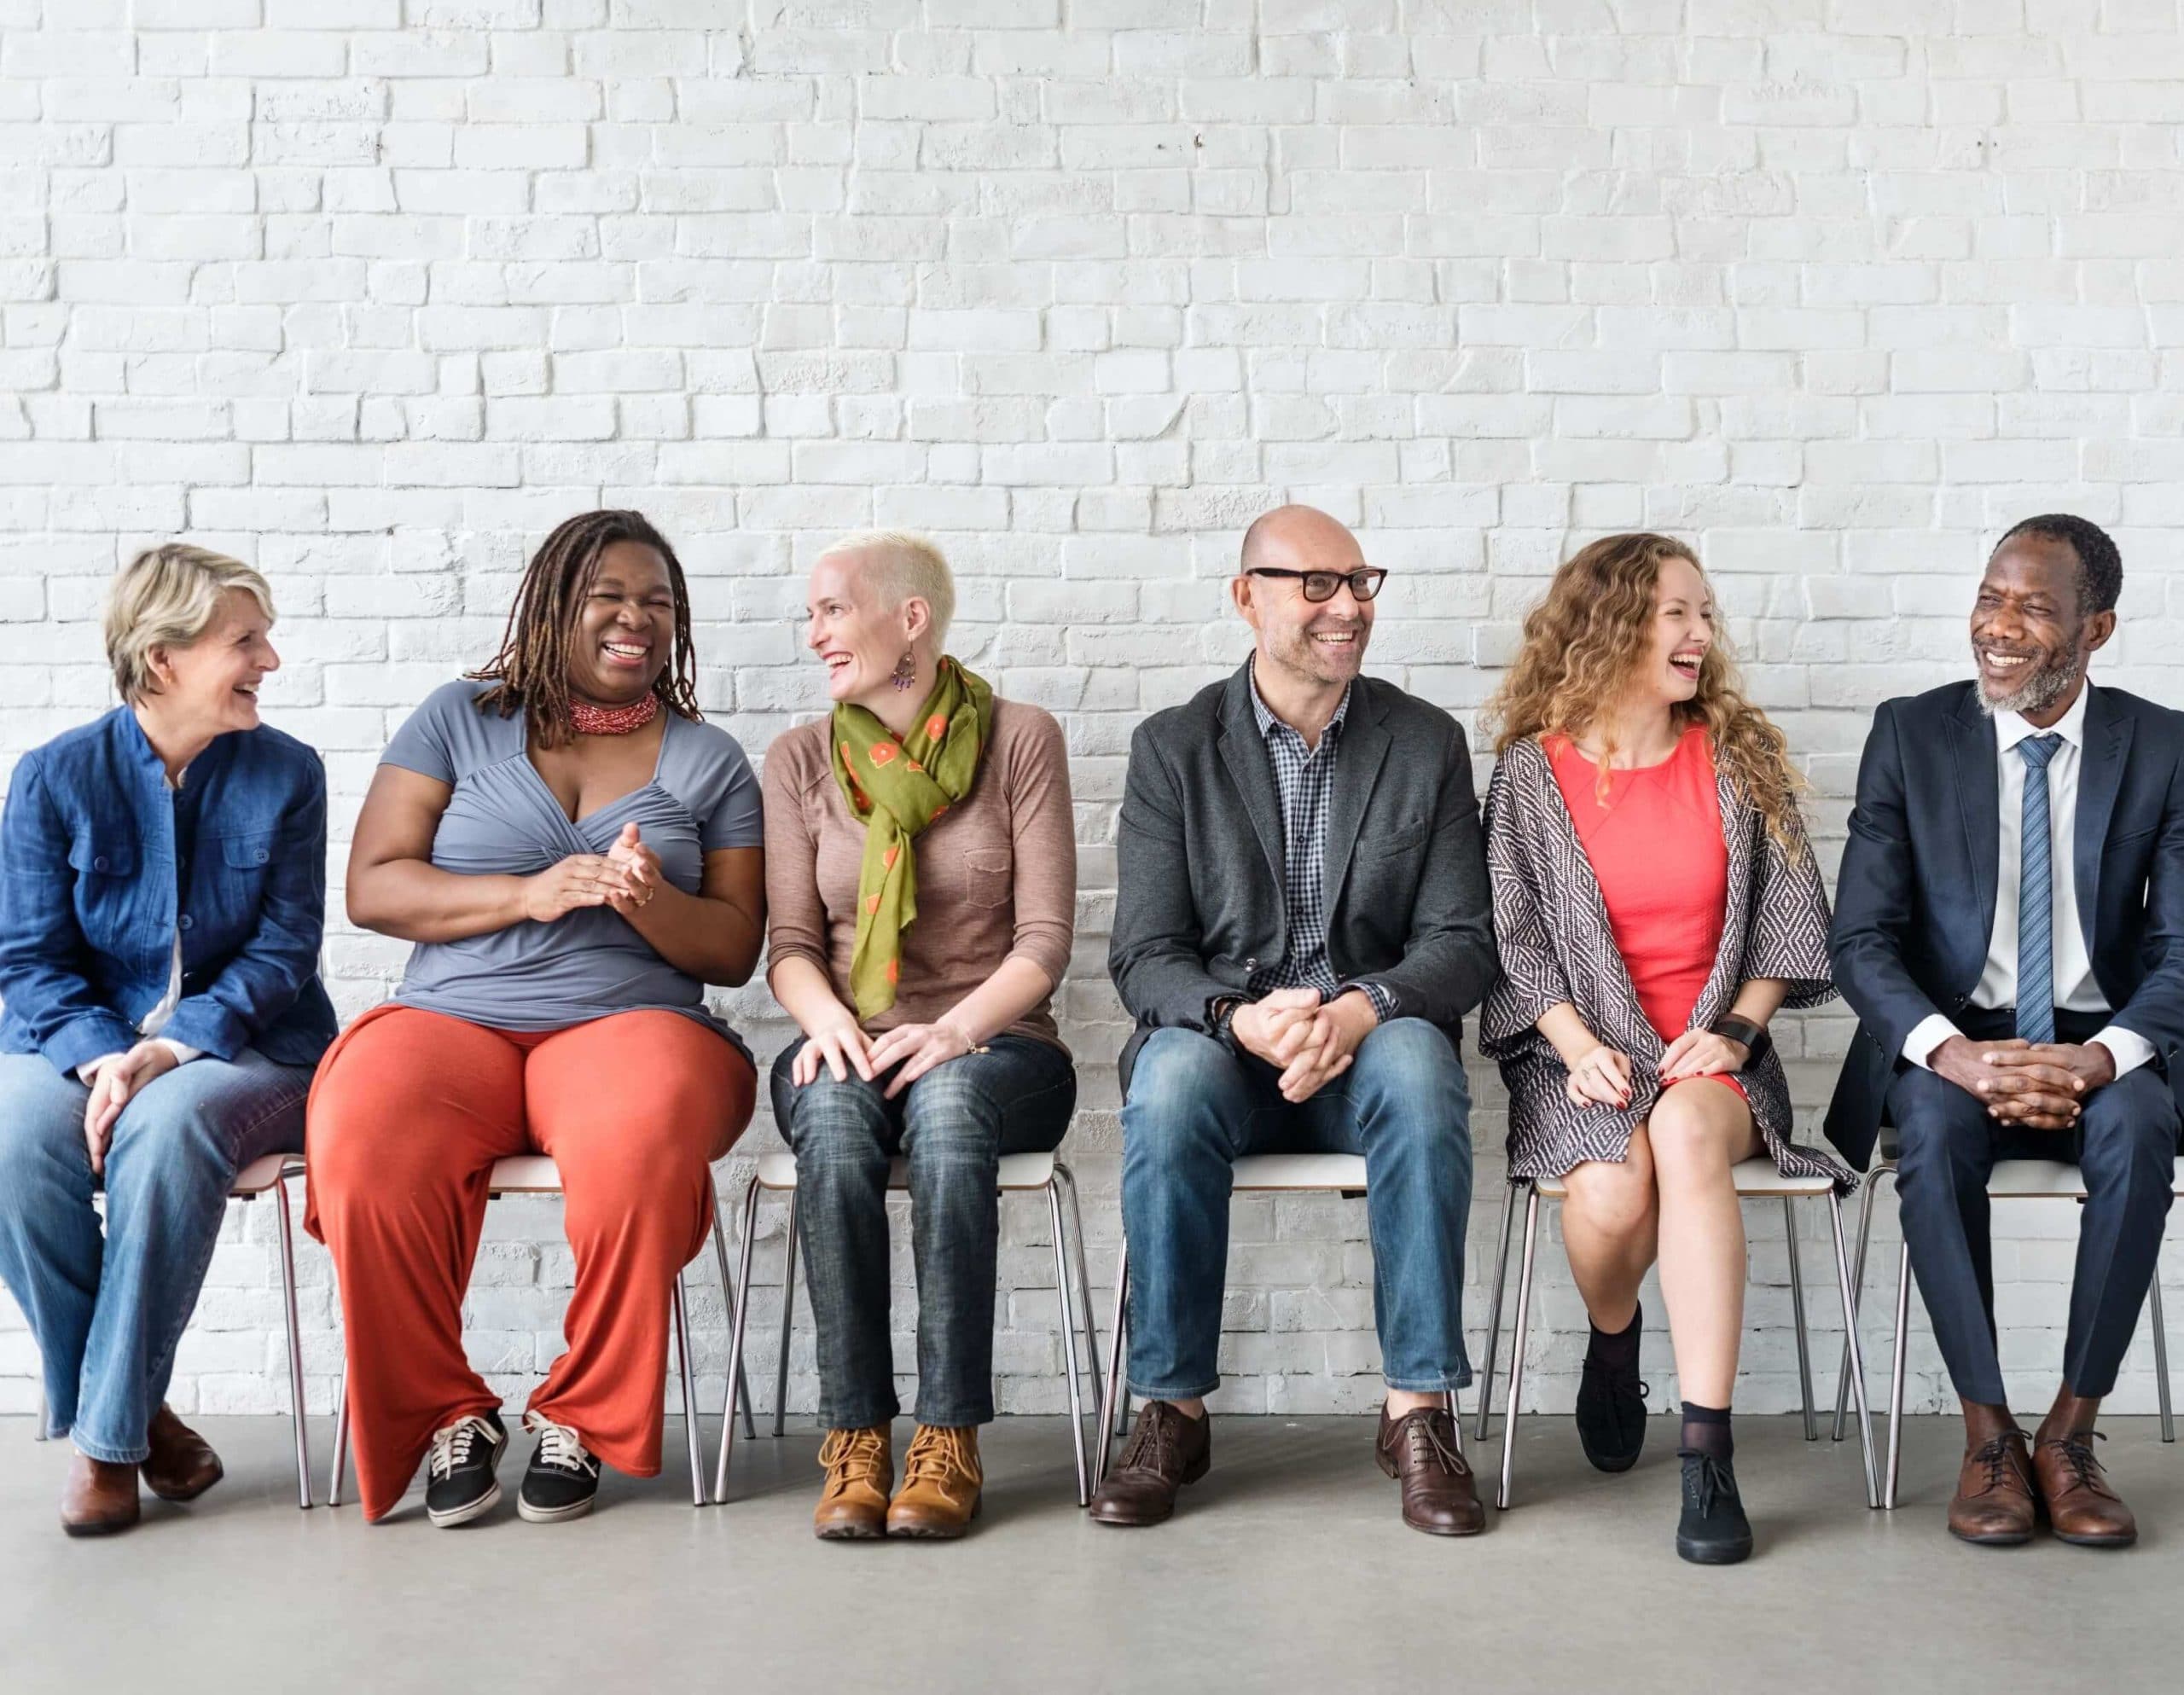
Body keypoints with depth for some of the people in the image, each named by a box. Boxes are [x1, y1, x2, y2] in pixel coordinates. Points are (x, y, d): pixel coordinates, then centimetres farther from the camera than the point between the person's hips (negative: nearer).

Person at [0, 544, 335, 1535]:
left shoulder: (286, 774, 2)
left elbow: (283, 949, -4)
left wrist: (173, 1048, -19)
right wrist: (101, 1055, -21)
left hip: (241, 1048, -1)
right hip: (82, 1043, 1)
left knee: (167, 1127, -36)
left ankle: (111, 1434, -21)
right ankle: (129, 1414, -14)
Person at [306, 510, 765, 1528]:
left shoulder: (708, 762, 14)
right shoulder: (458, 719, 13)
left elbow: (734, 949, 9)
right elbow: (371, 887, 4)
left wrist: (650, 902, -12)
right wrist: (527, 894, -11)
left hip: (630, 1023, 0)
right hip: (449, 1022, 1)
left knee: (642, 1147, -37)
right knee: (364, 1153, -33)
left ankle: (581, 1417, -14)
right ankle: (443, 1415, -10)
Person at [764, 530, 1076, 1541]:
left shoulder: (1020, 741, 3)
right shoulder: (801, 761, 11)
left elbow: (1045, 939, -3)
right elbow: (790, 943, 5)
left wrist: (953, 1029, -20)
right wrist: (828, 1020, -17)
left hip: (994, 1048, -2)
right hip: (848, 1049, 2)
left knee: (948, 1103, -37)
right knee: (834, 1110, -34)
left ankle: (950, 1439, -33)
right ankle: (853, 1439, -31)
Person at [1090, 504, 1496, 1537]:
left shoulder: (1428, 743, 6)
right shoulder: (1173, 748, 4)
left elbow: (1461, 944, -1)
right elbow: (1144, 956, -3)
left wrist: (1361, 1009, -22)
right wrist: (1240, 1017, -25)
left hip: (1373, 1041, 0)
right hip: (1219, 1039, 0)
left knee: (1418, 1066, -34)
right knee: (1171, 1079, -34)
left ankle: (1417, 1412, -26)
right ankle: (1172, 1411, -20)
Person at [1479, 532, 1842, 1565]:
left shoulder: (1741, 759, 9)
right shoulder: (1532, 772, 3)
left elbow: (1789, 920, 8)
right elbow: (1516, 937, 0)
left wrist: (1735, 1031, -6)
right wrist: (1580, 1046, -14)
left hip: (1712, 1054, 1)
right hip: (1584, 1048, 0)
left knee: (1686, 1135, -35)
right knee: (1609, 1187, -32)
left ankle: (1707, 1457, -34)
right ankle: (1612, 1347, 7)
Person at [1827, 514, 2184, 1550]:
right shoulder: (1911, 735, 0)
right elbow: (1861, 939, -6)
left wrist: (2101, 1055, -25)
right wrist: (1953, 1052, -25)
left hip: (2096, 1046, 1)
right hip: (1950, 1039, 0)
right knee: (1934, 1128, -33)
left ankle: (2070, 1436, -18)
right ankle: (1989, 1438, -20)